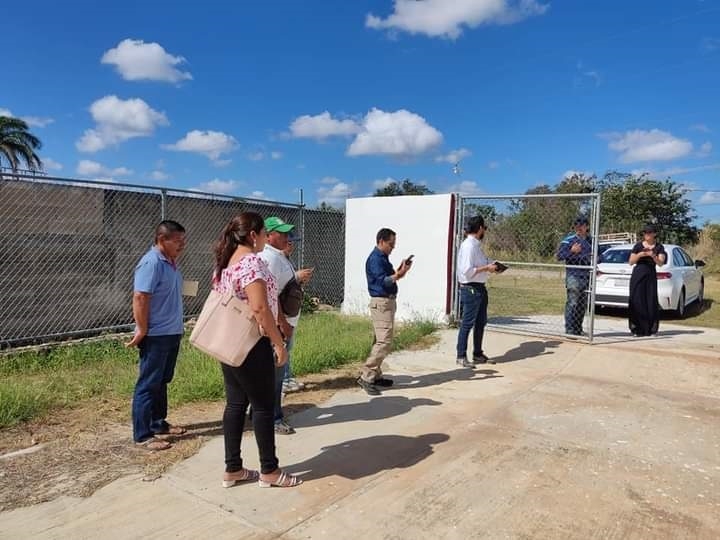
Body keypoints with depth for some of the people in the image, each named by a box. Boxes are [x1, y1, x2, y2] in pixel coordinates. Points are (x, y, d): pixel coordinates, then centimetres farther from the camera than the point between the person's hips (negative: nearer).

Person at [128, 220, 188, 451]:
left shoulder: (170, 262, 11)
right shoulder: (151, 263, -18)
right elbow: (140, 298, -23)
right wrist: (142, 330, -20)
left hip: (172, 333, 9)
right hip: (156, 336, -9)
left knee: (162, 382, 18)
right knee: (148, 384, -1)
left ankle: (158, 423, 31)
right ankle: (143, 435, 7)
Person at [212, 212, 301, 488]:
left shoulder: (224, 262, 11)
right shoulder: (252, 262, -18)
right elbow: (260, 309, -25)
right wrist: (280, 344, -17)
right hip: (251, 345, -9)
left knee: (235, 404, 14)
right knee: (263, 406, 3)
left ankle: (232, 469, 23)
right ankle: (269, 471, 16)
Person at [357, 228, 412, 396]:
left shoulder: (383, 257, 16)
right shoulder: (375, 258, -14)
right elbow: (384, 281, -21)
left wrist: (400, 269, 3)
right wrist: (401, 273, -21)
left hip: (388, 302, 11)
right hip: (382, 303, -11)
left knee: (380, 341, 12)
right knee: (384, 341, -14)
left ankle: (376, 376, 19)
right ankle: (366, 376, -13)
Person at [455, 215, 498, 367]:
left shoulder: (476, 245, 12)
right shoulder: (469, 246, -18)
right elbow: (467, 271, -24)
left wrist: (491, 265, 7)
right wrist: (487, 268, -17)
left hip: (480, 288, 10)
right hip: (470, 289, -10)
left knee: (481, 322, 17)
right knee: (467, 323, -1)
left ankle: (478, 353, 30)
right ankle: (461, 356, 9)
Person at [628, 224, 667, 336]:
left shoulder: (659, 247, 4)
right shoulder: (638, 246, 5)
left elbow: (660, 263, -7)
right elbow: (631, 262, 3)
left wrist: (653, 256, -26)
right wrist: (639, 255, -15)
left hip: (651, 276, 0)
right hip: (637, 275, 0)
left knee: (651, 301, -3)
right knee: (637, 301, -4)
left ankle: (651, 329, 5)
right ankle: (637, 329, 0)